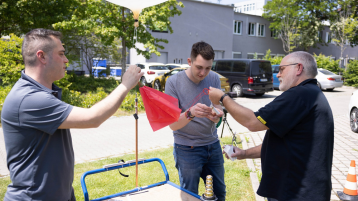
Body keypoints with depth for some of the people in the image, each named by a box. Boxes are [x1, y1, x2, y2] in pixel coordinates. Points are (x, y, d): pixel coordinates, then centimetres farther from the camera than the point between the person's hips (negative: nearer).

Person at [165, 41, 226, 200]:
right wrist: (190, 113, -37)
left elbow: (218, 108, -4)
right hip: (187, 149, -4)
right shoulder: (174, 82, -14)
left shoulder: (214, 78, -2)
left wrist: (216, 115, -28)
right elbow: (173, 124, -16)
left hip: (213, 145, 4)